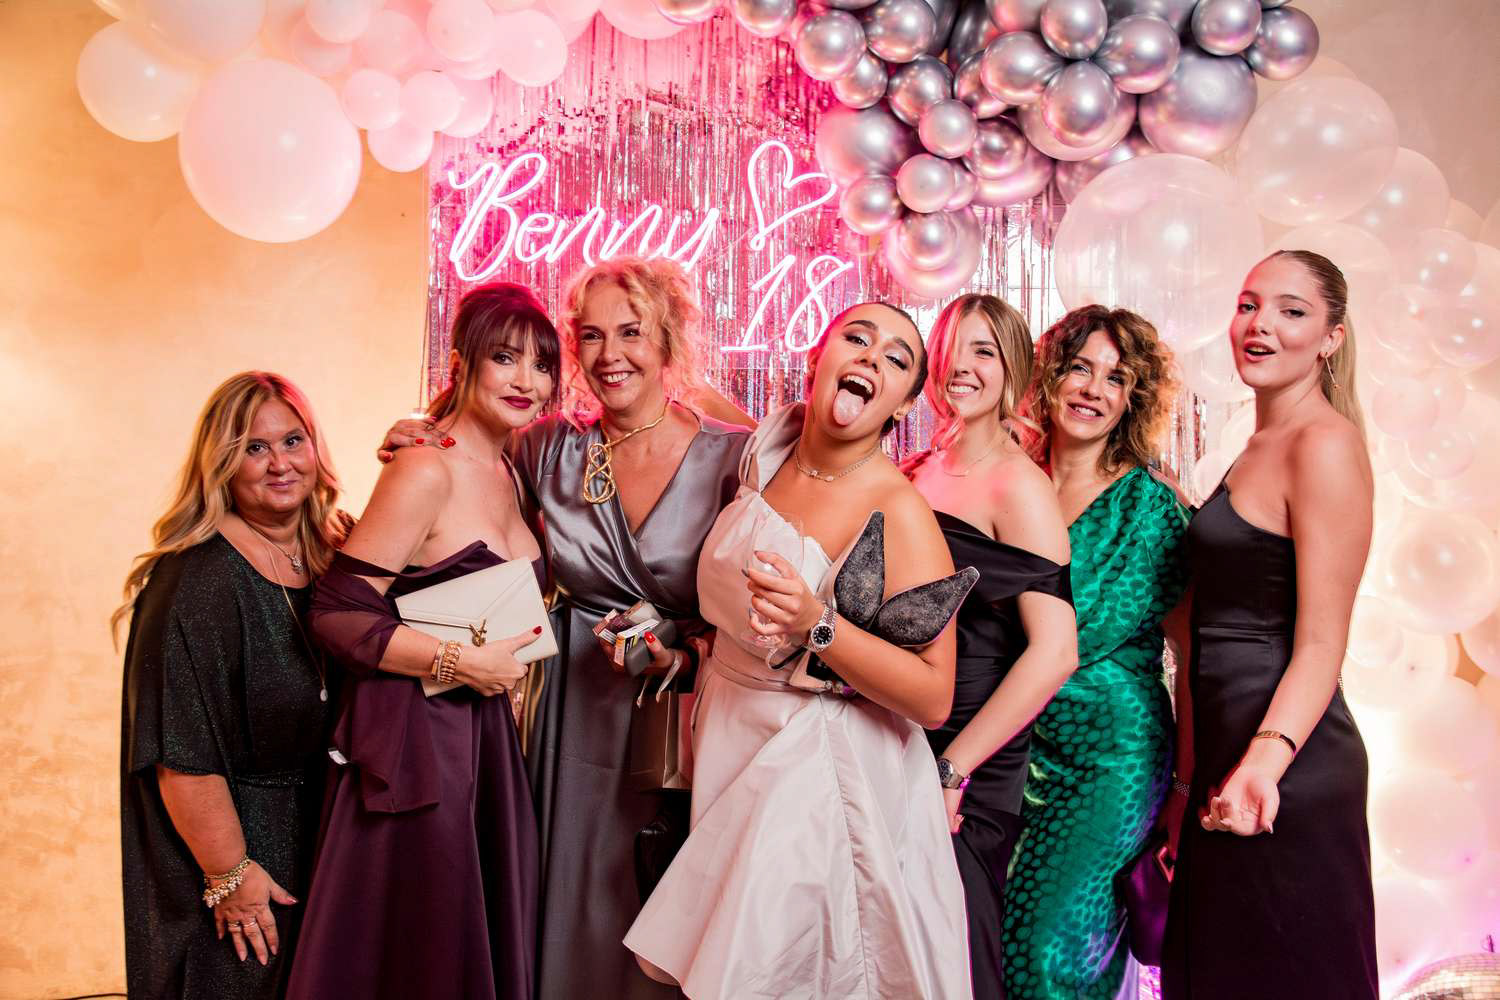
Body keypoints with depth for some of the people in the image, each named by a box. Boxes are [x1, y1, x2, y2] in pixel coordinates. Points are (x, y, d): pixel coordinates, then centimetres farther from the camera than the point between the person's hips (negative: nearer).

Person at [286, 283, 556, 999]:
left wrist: (505, 657, 7)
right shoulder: (425, 471, -15)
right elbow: (335, 613, -19)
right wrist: (460, 662, -20)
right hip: (413, 735, -8)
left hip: (486, 736, 8)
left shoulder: (505, 473, 10)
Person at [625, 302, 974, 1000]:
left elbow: (935, 699, -21)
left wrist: (817, 624, -29)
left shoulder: (900, 510, -19)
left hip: (826, 769, -5)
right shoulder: (762, 456, -2)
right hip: (728, 738, 6)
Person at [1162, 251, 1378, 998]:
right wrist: (1191, 778, 16)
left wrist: (1266, 759, -33)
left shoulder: (1324, 444, -13)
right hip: (1223, 754, 9)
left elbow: (1320, 644, -18)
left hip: (1287, 767, -9)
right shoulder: (1259, 450, 14)